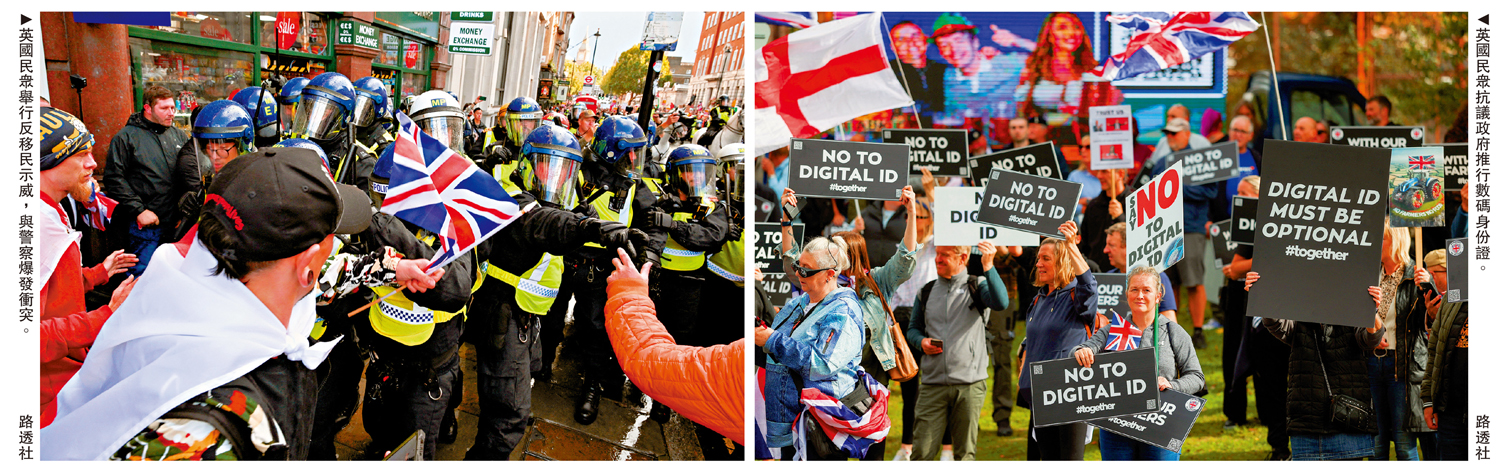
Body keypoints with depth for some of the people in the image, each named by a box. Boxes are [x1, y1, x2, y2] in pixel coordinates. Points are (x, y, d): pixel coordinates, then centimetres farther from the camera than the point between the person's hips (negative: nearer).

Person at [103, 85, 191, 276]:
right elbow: (114, 179, -6)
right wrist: (138, 210, -12)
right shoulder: (126, 137, -1)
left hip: (177, 224, 4)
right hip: (144, 225, -4)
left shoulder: (180, 136, 14)